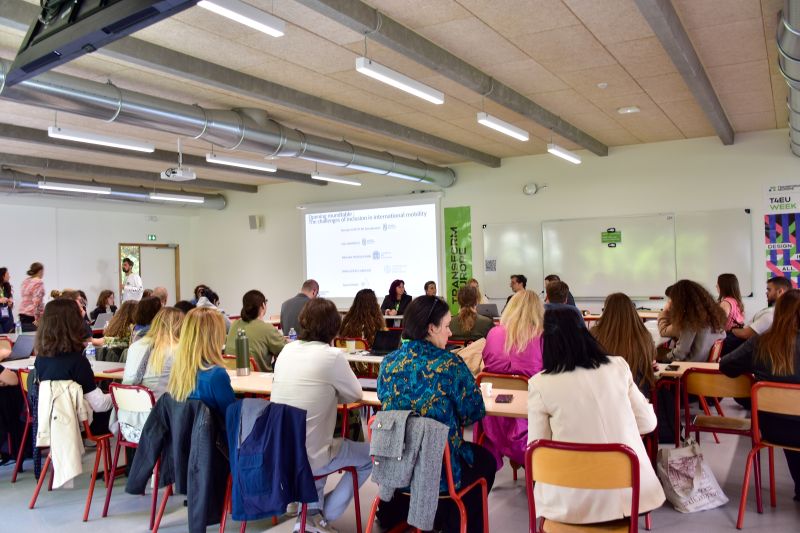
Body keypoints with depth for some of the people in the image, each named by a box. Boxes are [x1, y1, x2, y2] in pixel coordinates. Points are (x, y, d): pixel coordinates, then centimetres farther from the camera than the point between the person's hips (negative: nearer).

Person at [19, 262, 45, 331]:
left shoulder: (25, 281, 13)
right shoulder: (39, 282, -12)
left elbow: (25, 298, 19)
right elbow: (37, 302, -18)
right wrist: (37, 319, -16)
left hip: (22, 314, 8)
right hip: (31, 316, -8)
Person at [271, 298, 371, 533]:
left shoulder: (287, 350, 2)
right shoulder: (332, 356, -16)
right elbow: (355, 394, -2)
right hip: (306, 457, -6)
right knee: (369, 456, 17)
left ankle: (311, 512, 27)